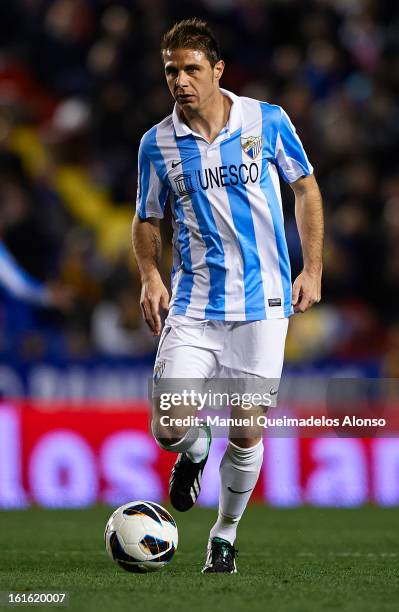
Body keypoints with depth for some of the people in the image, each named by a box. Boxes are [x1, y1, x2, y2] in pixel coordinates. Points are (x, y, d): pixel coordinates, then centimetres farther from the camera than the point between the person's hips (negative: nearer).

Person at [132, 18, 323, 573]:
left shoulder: (267, 121, -2)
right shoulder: (157, 143, 1)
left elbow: (305, 188, 10)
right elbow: (147, 219, 14)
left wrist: (312, 269, 3)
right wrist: (150, 277, -4)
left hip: (262, 303, -1)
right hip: (193, 307, 1)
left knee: (247, 433, 0)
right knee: (168, 429, -11)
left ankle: (225, 533, 23)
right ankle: (195, 451, 27)